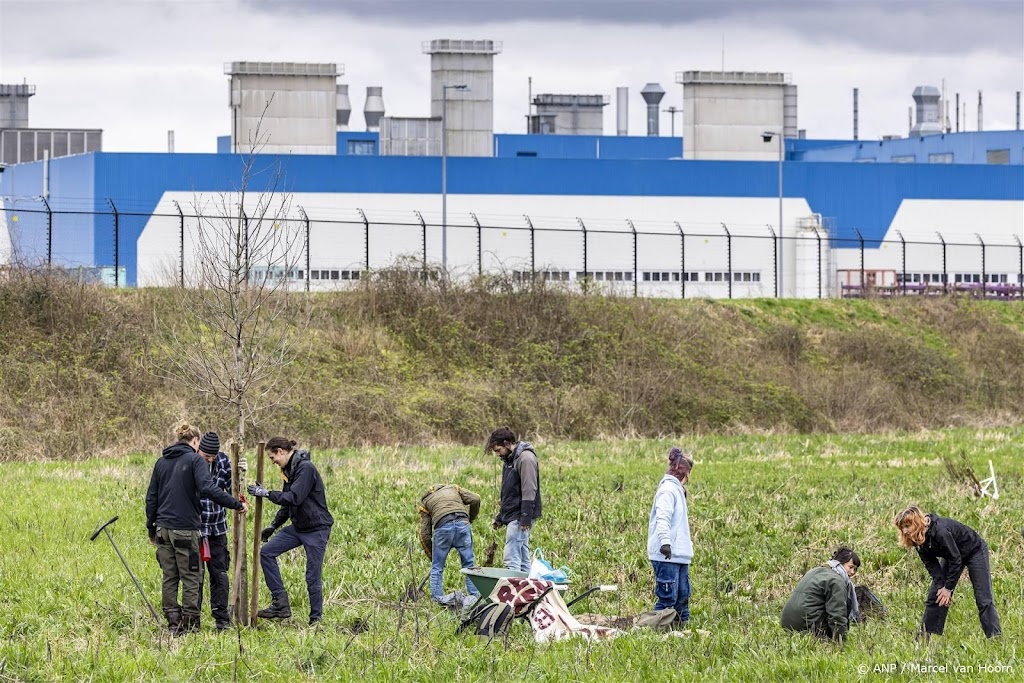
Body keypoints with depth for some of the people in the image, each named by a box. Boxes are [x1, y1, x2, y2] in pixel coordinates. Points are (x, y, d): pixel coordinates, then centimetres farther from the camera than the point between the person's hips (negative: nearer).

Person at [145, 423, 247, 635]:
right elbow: (208, 489, -20)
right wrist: (236, 505, -17)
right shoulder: (195, 460, -6)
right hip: (185, 529, -6)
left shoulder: (162, 462, 13)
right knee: (191, 578, 1)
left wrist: (151, 527, 24)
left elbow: (151, 497, 16)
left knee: (169, 578, 9)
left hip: (163, 528, 6)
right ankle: (190, 624, -1)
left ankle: (173, 623, 8)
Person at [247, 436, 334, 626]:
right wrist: (273, 526, 15)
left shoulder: (305, 468, -19)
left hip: (316, 529, -9)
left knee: (313, 577, -3)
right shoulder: (289, 469, 10)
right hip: (297, 527, 9)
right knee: (266, 552, -1)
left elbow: (294, 498, -28)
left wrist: (266, 493, -24)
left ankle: (316, 619, 10)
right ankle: (280, 604, -1)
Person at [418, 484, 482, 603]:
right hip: (462, 523, 1)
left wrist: (431, 556, 27)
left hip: (442, 526, -1)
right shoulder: (453, 488, 31)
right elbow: (475, 499, 14)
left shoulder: (425, 501, 27)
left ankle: (437, 599, 10)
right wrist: (471, 519, 27)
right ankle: (476, 596, 6)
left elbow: (424, 534, 20)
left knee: (437, 568, 13)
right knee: (469, 564, 10)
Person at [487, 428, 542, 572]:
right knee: (523, 559, 10)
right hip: (512, 517, 10)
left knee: (511, 560, -15)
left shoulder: (525, 458, -12)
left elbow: (529, 491, -19)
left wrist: (526, 517, -23)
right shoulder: (510, 459, 19)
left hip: (519, 517, -10)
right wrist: (500, 517, 24)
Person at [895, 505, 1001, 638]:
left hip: (974, 551, -8)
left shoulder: (940, 531, -38)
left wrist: (948, 588, -25)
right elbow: (931, 564, -10)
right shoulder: (918, 539, -14)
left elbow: (955, 560, -31)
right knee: (935, 595, 1)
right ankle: (927, 635, 6)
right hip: (952, 555, 8)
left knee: (983, 599, -14)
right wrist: (941, 586, -21)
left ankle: (995, 636, -15)